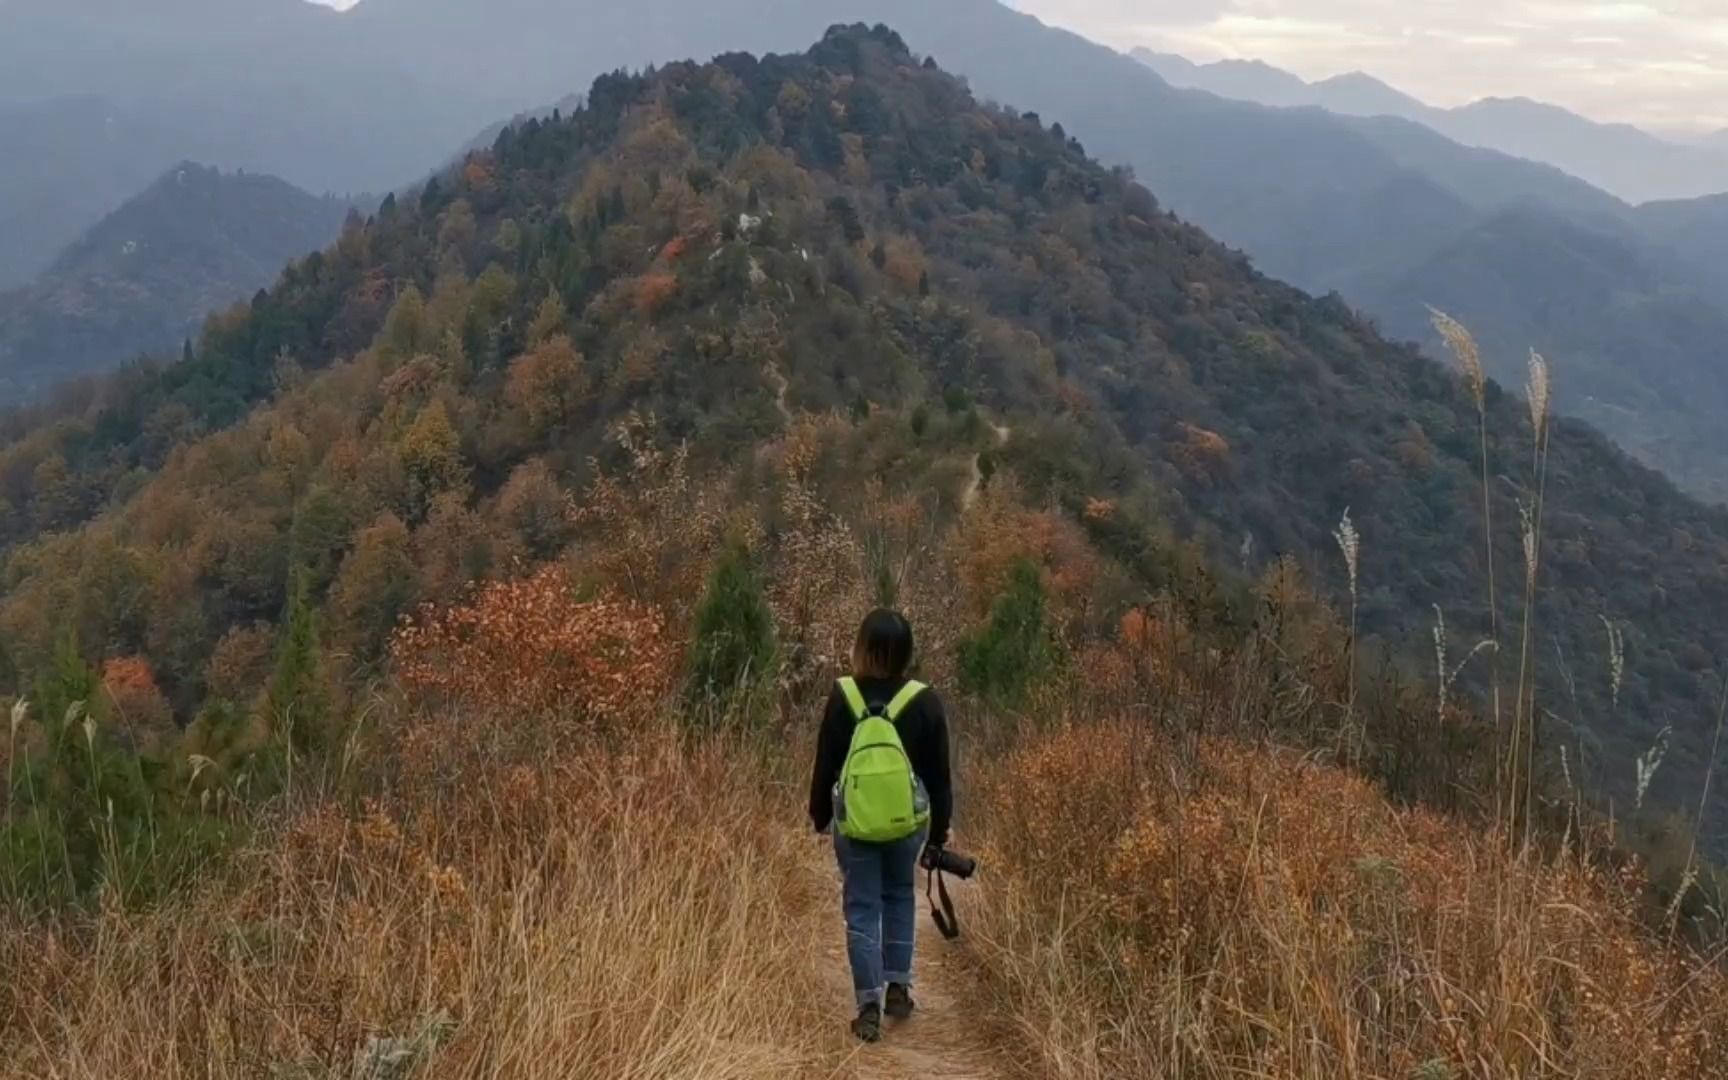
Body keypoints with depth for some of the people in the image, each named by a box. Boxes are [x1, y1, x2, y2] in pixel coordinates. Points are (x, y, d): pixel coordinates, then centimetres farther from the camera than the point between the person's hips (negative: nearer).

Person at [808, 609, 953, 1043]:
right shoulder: (924, 702, -10)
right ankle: (898, 988, 23)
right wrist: (941, 828, 9)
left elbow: (825, 764, -2)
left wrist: (820, 816, 12)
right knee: (900, 898, 23)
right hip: (908, 822, 1)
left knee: (862, 908, 7)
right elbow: (938, 773, -2)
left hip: (853, 823, -1)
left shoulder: (842, 697, -11)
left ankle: (869, 1007, 3)